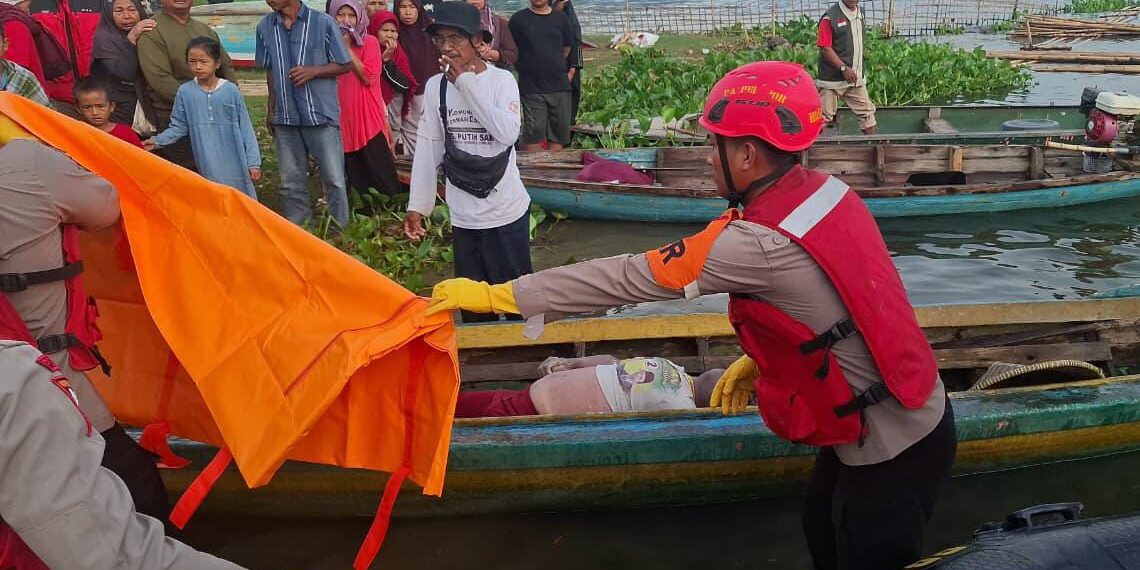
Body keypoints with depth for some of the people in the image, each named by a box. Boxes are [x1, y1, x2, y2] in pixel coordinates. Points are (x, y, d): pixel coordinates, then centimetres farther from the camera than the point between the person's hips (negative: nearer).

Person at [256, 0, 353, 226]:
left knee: (334, 179, 0)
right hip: (285, 117, 4)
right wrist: (271, 111, 15)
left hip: (321, 114, -3)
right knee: (292, 182, 11)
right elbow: (270, 71, 14)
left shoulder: (323, 22, -6)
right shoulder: (265, 27, 4)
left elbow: (345, 65, -1)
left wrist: (313, 71, -15)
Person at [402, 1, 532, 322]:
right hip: (462, 213, 3)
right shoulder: (435, 86, 2)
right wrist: (417, 205, 4)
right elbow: (428, 148, 6)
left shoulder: (501, 80, -8)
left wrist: (466, 82, -20)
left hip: (505, 209, -3)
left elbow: (508, 133, -23)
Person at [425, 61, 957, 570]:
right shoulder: (825, 190, -5)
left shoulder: (756, 243, -30)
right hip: (914, 413, 8)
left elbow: (628, 278, -25)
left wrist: (494, 294, -18)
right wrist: (758, 360, 10)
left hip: (890, 448, -8)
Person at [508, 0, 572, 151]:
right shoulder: (518, 19, 1)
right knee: (533, 134, -4)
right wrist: (526, 70, 5)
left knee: (559, 133, 5)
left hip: (560, 86, 3)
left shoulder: (561, 18, 9)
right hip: (532, 88, -3)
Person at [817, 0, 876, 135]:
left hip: (856, 77, 6)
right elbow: (825, 48, -17)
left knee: (867, 113, 9)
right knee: (824, 117, 1)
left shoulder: (860, 14, 8)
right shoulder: (830, 17, -14)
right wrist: (844, 68, -24)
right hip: (833, 77, -6)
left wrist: (861, 69, 17)